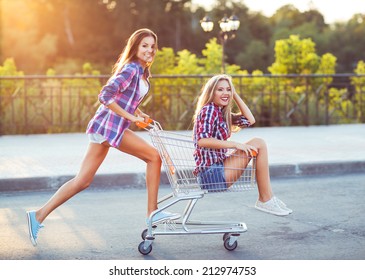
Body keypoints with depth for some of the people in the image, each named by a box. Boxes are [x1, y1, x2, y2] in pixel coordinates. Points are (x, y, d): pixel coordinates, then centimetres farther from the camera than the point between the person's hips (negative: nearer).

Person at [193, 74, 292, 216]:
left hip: (217, 169, 10)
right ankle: (266, 200, -9)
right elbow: (202, 140, -25)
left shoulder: (220, 113, 18)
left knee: (258, 144, 15)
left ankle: (266, 199, 6)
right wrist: (234, 144, -26)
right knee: (258, 144, -13)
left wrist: (235, 95, 13)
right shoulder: (209, 110, -10)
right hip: (211, 174, -10)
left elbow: (249, 120, 16)